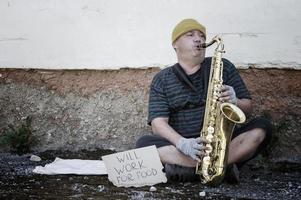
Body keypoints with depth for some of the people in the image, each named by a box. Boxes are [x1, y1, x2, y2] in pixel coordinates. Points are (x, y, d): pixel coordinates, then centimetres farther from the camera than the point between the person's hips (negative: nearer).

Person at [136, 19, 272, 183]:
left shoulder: (223, 67, 11)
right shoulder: (162, 80, 7)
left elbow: (248, 107, 10)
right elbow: (158, 122, -6)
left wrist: (234, 101, -15)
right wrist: (182, 143, -26)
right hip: (181, 147, -1)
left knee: (262, 128, -22)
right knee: (144, 143, -27)